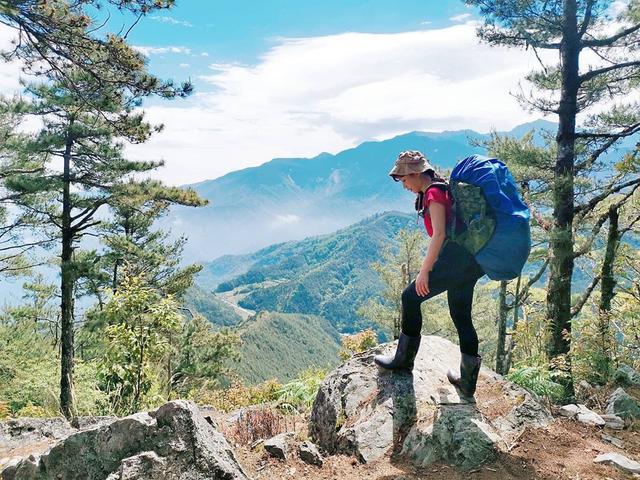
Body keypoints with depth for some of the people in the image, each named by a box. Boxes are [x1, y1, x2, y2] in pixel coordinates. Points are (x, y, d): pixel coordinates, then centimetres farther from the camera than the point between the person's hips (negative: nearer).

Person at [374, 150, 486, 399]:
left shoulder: (434, 193, -10)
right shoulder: (442, 189, 20)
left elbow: (439, 234, -19)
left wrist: (424, 271, -19)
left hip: (456, 258, -10)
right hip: (471, 261, 10)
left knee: (411, 298, 0)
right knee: (461, 316, 13)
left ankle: (404, 359, 11)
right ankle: (467, 381, 18)